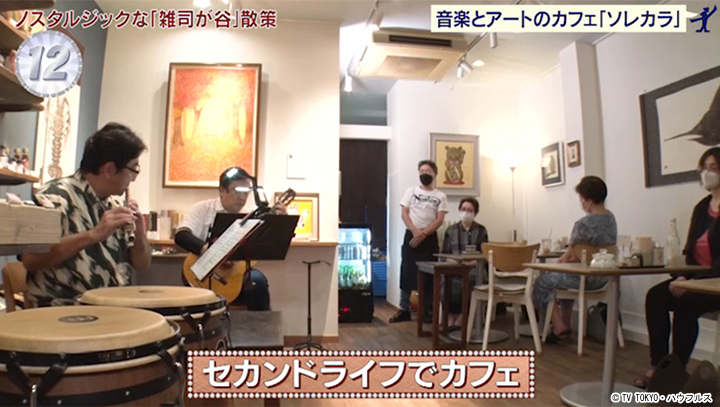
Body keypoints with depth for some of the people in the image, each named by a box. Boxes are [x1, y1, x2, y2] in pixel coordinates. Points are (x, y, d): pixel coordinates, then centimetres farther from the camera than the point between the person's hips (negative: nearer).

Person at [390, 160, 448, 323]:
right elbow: (404, 214, 0)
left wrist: (423, 234, -14)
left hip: (430, 238, 0)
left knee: (429, 275, 3)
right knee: (406, 273, 1)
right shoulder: (411, 191, 7)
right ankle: (404, 310, 8)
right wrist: (415, 232, -14)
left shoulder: (440, 196, 5)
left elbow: (439, 220, -3)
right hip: (411, 235, 0)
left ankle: (427, 311, 13)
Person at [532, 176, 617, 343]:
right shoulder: (611, 218, 2)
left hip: (586, 278, -9)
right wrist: (565, 258, 8)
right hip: (603, 277, 9)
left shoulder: (583, 224, -25)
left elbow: (572, 257, -17)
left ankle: (559, 327, 11)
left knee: (543, 282, 10)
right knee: (564, 278, 33)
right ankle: (566, 324, 36)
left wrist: (561, 260, 6)